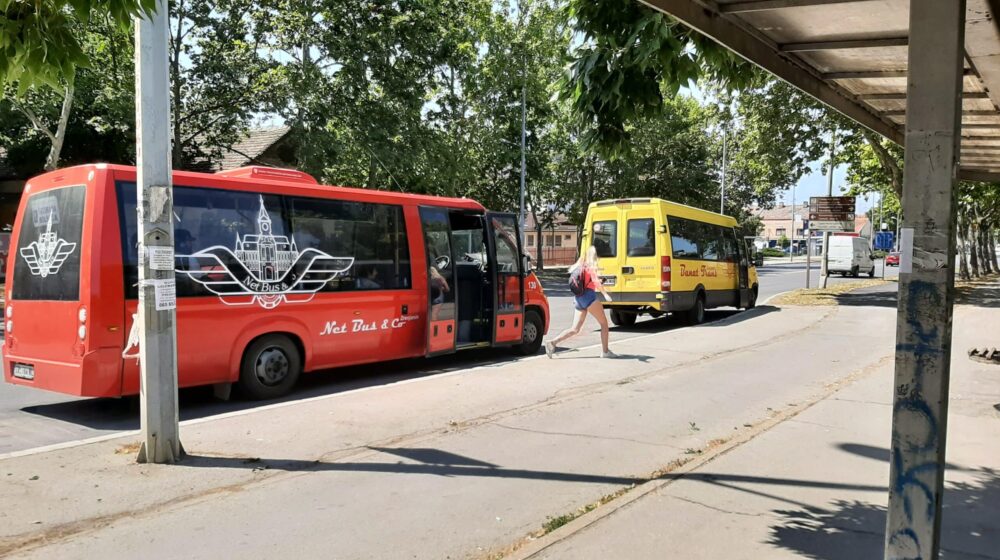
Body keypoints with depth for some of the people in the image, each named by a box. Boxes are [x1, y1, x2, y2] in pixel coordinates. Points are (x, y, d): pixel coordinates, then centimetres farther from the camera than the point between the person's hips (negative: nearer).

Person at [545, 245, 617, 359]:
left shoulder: (580, 266, 16)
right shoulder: (590, 266, -5)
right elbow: (596, 281, -18)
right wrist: (605, 294, -28)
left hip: (579, 298, 7)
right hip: (589, 296, -7)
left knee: (575, 329, 6)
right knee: (604, 323, 6)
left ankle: (552, 342, -7)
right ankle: (605, 351, 5)